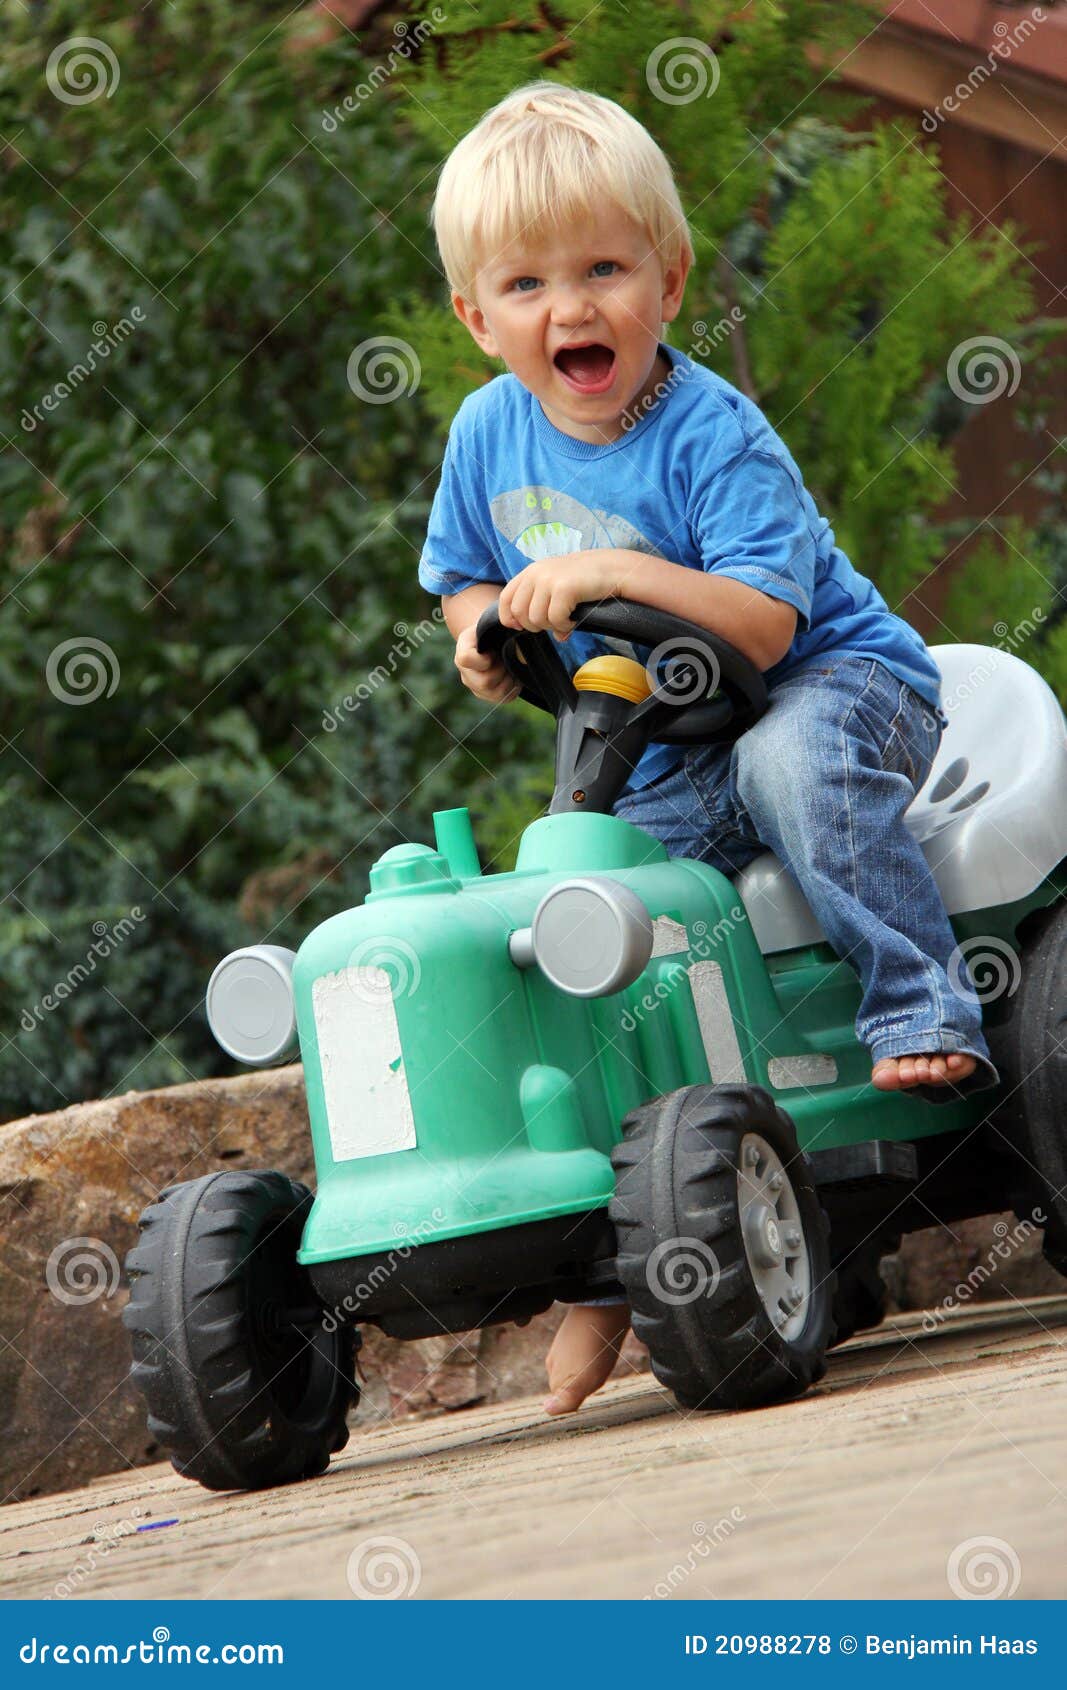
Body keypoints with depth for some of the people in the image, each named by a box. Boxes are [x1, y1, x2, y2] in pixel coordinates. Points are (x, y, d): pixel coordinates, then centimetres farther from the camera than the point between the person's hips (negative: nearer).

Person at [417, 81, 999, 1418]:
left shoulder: (711, 435, -21)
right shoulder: (490, 432, -2)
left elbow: (762, 627, -30)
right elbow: (462, 577, 17)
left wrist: (613, 571, -39)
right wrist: (485, 638, -6)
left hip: (838, 681, -6)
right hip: (660, 765, 6)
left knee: (794, 766, -40)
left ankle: (924, 1016, -33)